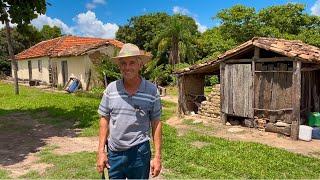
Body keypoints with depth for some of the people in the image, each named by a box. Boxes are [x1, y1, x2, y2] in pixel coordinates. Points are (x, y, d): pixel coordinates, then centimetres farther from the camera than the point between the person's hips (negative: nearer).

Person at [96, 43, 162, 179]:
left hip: (139, 152, -1)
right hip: (114, 152, 2)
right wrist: (101, 151, 1)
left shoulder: (151, 90, -8)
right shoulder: (111, 89, -4)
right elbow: (104, 120, 4)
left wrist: (157, 156, -4)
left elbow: (156, 124, -4)